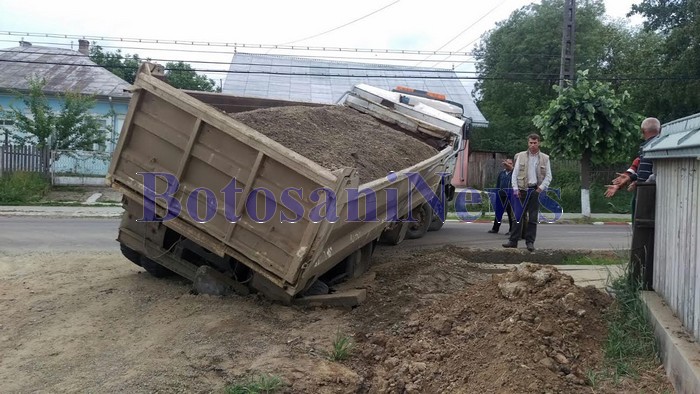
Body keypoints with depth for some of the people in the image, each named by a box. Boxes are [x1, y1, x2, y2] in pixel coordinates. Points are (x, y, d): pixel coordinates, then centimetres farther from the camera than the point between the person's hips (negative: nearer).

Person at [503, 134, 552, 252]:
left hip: (536, 190, 1)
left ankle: (530, 242, 9)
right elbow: (515, 173, 3)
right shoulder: (521, 156, 4)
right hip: (522, 189, 0)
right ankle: (513, 241, 3)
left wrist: (541, 188, -6)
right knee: (518, 216, -1)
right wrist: (515, 188, -5)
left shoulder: (545, 158, 6)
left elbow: (548, 176, 7)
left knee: (533, 218, 3)